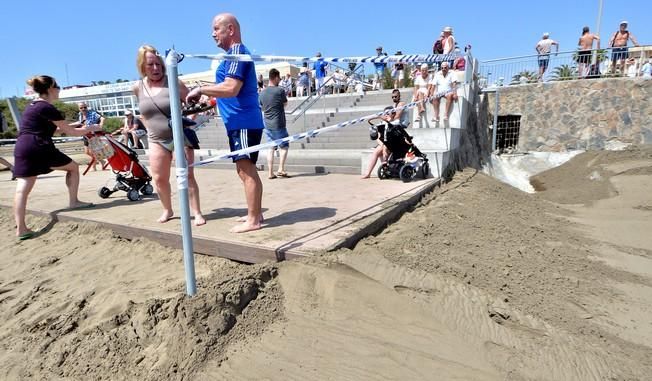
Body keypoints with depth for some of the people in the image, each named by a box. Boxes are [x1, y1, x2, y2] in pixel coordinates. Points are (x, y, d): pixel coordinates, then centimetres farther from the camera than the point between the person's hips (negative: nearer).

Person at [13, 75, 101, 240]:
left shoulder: (31, 106, 22)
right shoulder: (48, 108, -5)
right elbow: (72, 132, -2)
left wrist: (77, 125, 28)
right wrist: (91, 128, 14)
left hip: (21, 148, 8)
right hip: (39, 148, -8)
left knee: (22, 188, -1)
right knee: (73, 167, 14)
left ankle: (21, 229, -6)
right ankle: (73, 201, 19)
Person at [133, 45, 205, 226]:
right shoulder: (138, 88, 4)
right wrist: (150, 129, 12)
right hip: (156, 140, 4)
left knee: (187, 176, -4)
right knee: (159, 179, 6)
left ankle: (197, 213, 5)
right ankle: (167, 210, 26)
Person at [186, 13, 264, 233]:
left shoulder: (237, 52, -11)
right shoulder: (235, 53, 20)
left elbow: (231, 88, -23)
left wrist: (201, 89, -13)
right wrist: (210, 97, 17)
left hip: (243, 122, -10)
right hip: (240, 122, 10)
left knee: (246, 170, -8)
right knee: (246, 170, 13)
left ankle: (253, 220, -2)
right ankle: (255, 213, 22)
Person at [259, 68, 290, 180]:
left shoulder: (262, 93, 5)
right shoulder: (280, 91, -12)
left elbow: (262, 108, 13)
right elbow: (285, 103, 3)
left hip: (267, 125, 6)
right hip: (278, 125, -5)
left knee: (270, 148, 10)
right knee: (284, 146, 9)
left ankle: (270, 173, 9)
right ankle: (281, 169, 1)